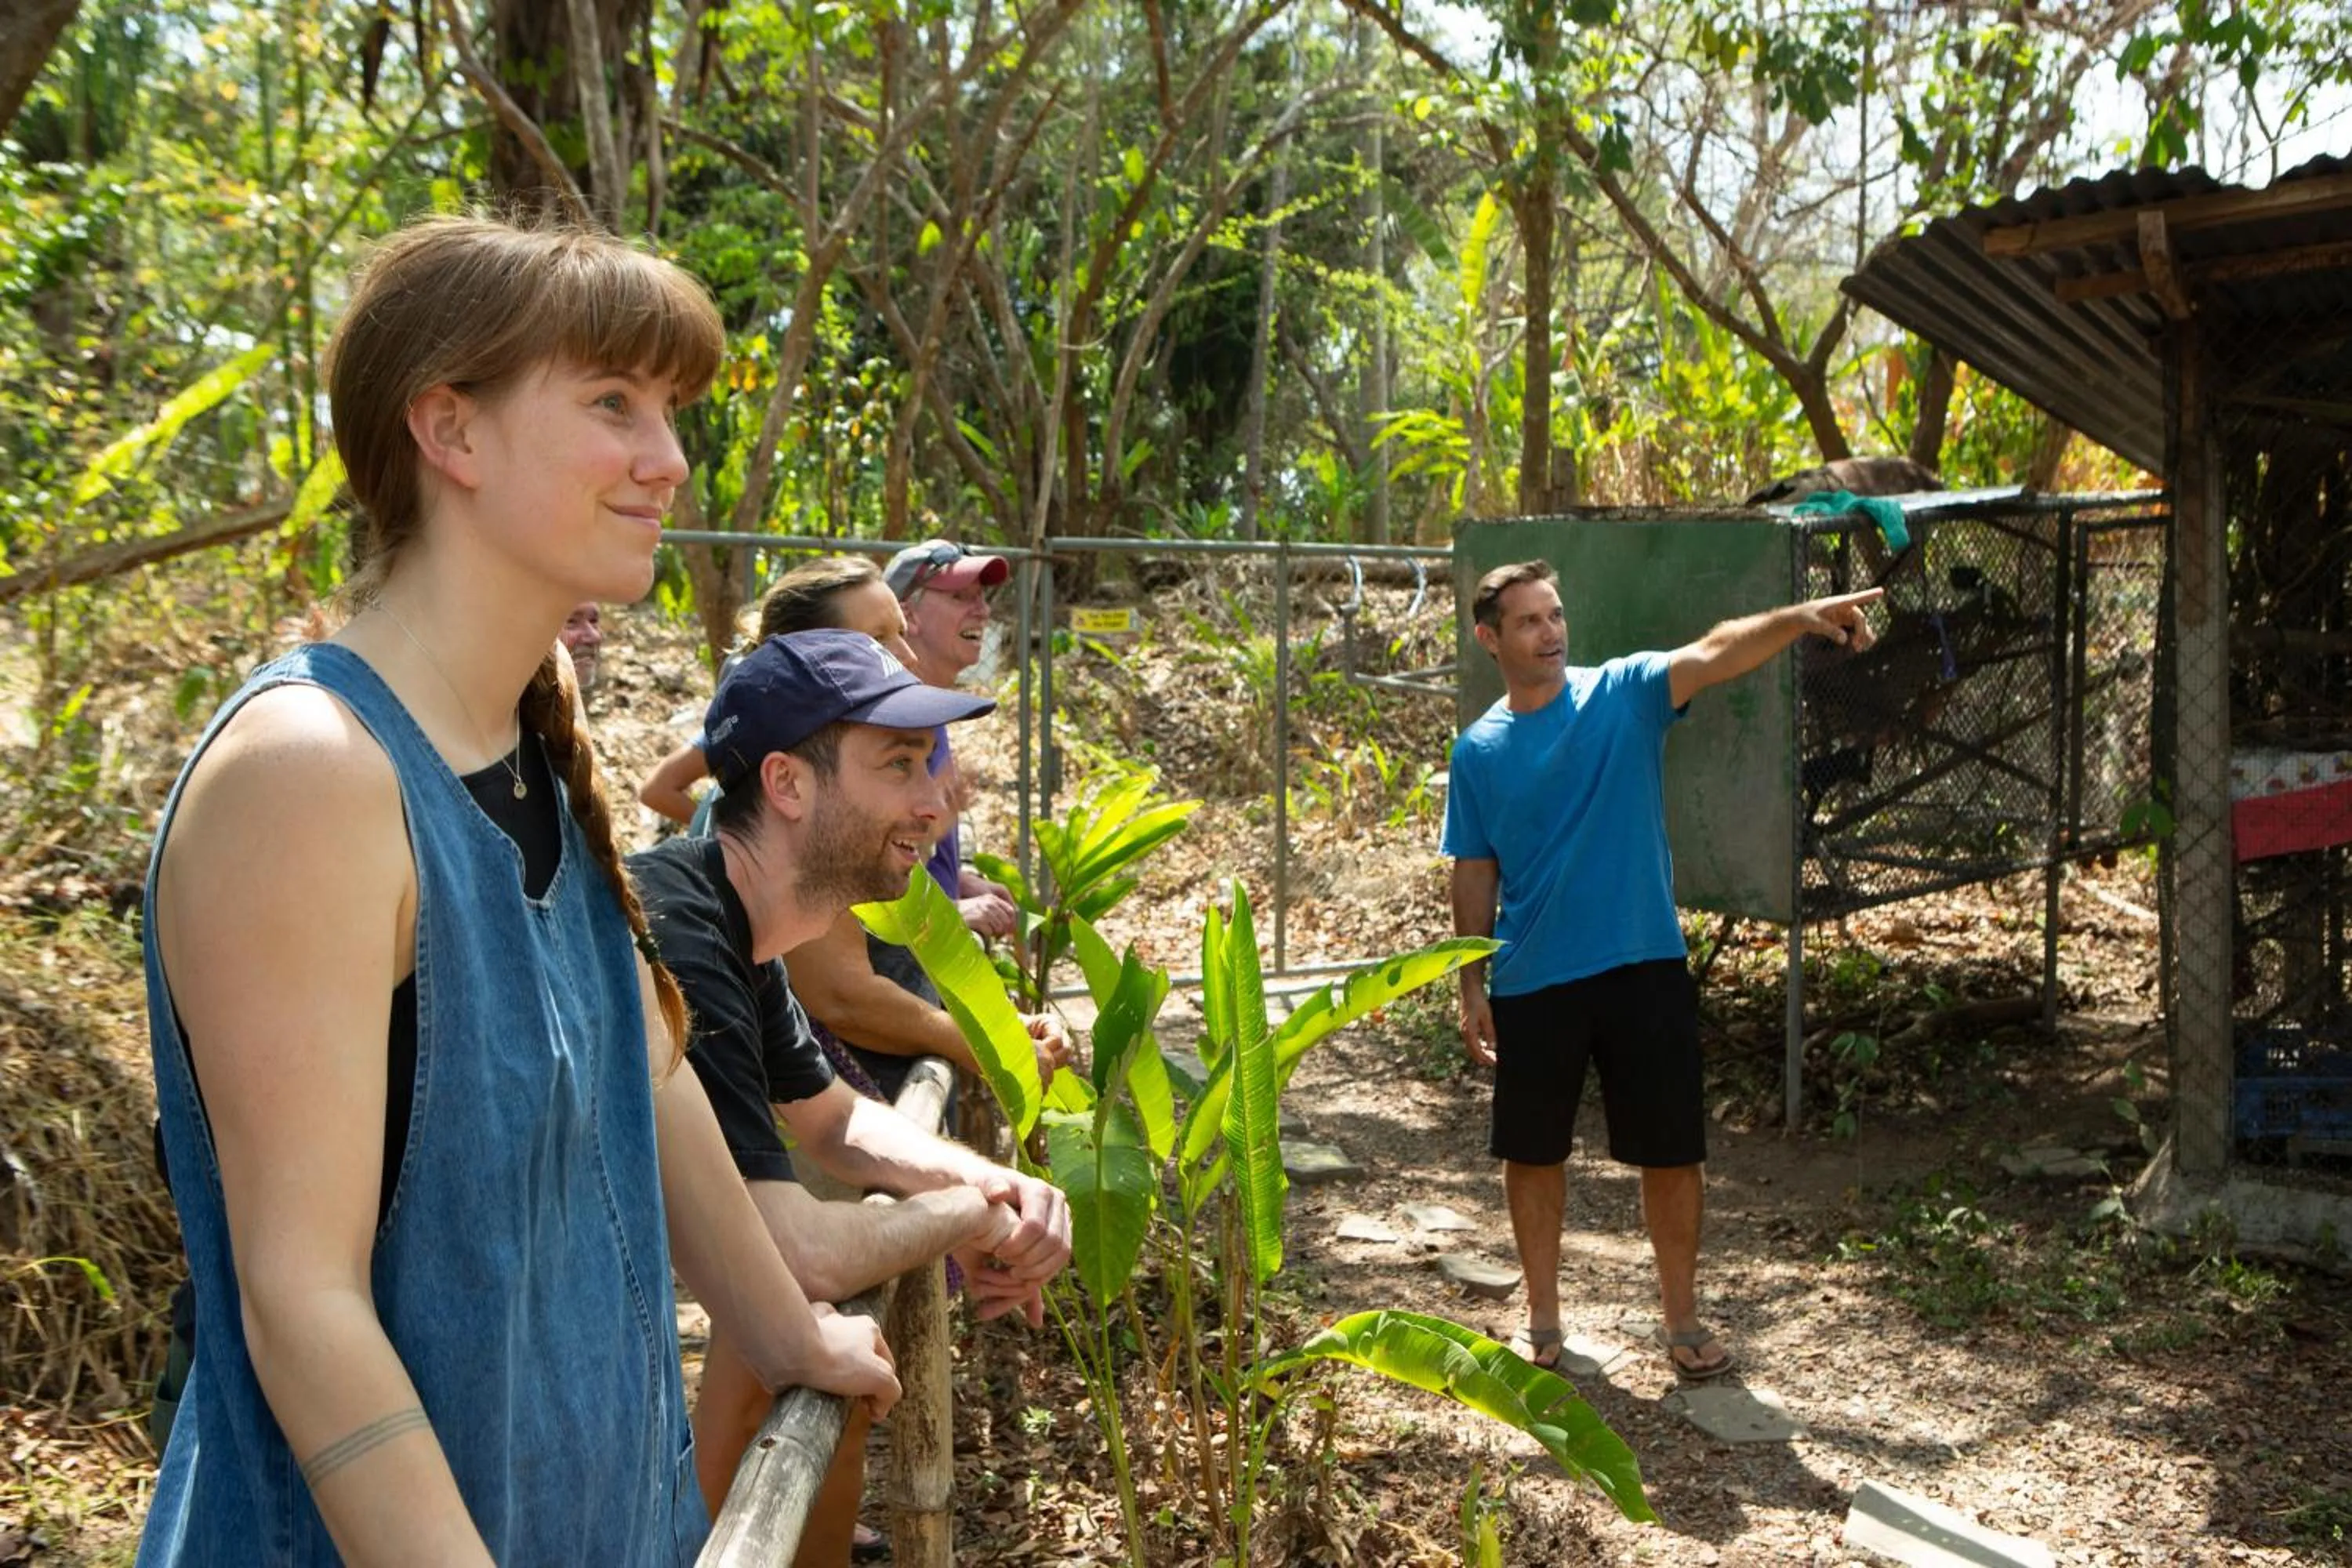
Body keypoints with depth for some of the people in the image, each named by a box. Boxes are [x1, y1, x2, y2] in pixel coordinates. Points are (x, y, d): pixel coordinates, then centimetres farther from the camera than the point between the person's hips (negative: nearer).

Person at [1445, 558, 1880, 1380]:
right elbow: (1474, 878, 6)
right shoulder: (1477, 751, 2)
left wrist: (1802, 617, -39)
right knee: (1531, 1152, 12)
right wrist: (1473, 989, 3)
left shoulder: (1624, 694, -3)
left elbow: (1715, 653, -22)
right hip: (1531, 982, 1)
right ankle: (1542, 1315, 31)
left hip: (1643, 970, -1)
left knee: (1672, 1151, 7)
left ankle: (1681, 1318, 25)